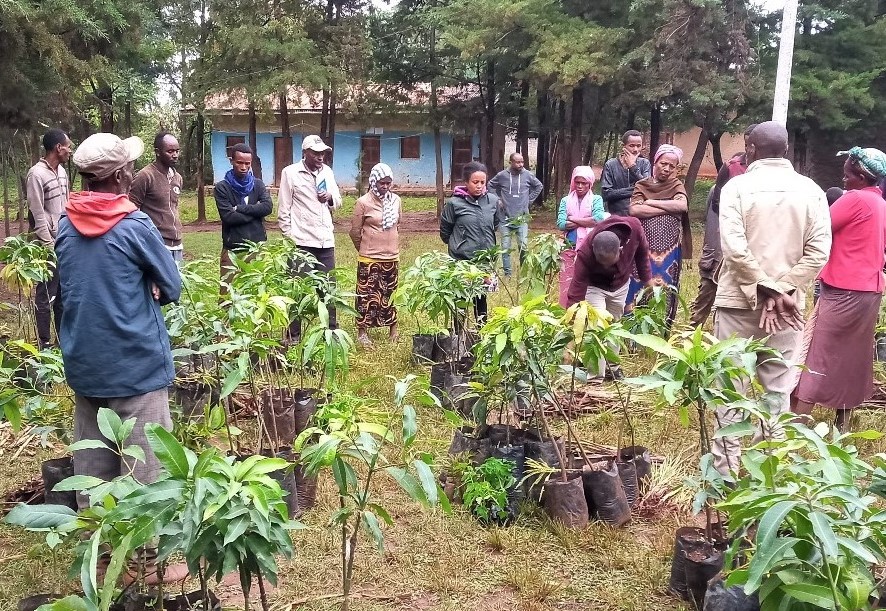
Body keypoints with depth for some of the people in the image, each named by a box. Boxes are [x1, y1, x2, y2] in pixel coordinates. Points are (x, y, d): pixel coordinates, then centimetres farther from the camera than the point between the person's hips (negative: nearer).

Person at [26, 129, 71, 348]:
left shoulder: (62, 171, 9)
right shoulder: (36, 175, -15)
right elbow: (38, 216, -16)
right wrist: (49, 246, -15)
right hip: (49, 245, -8)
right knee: (46, 296, 1)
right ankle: (44, 344, 11)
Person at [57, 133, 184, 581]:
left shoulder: (65, 225, 4)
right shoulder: (134, 225, -13)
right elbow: (172, 287, -6)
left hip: (83, 363, 6)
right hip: (134, 363, -6)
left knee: (91, 463, 15)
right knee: (144, 465, 3)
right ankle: (149, 560, 12)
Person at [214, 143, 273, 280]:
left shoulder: (258, 184, 10)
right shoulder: (222, 187, 1)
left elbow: (268, 207, -7)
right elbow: (228, 216, -11)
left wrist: (240, 208, -11)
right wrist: (255, 211, -6)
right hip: (232, 249, -2)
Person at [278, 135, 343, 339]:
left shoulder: (327, 171, 10)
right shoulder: (290, 173, -4)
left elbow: (338, 202, 19)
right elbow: (283, 210, -3)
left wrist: (331, 197, -4)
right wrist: (289, 238, -8)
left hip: (325, 240, 5)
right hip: (302, 241, -4)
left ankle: (332, 330, 19)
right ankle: (294, 335, 11)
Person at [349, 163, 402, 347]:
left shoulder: (396, 200, 3)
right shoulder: (363, 202, -11)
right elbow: (355, 231, -4)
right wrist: (365, 249, 8)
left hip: (391, 258, 5)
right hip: (369, 259, -4)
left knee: (390, 294, 14)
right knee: (367, 295, 2)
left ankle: (393, 330, 25)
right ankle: (362, 331, 13)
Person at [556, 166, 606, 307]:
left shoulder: (596, 199, 6)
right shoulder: (566, 200, 9)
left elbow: (598, 220, -12)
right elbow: (561, 224, -4)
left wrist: (573, 219, -7)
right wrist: (586, 222, -7)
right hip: (569, 248, 2)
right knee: (567, 285, 2)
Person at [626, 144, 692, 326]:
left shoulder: (677, 185, 7)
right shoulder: (641, 185, 6)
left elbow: (682, 205, -14)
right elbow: (634, 210, -12)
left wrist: (650, 202, -9)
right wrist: (669, 208, -10)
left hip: (669, 251, 0)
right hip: (643, 249, 0)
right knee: (639, 290, 1)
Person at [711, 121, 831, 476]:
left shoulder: (737, 186, -6)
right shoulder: (811, 190, 2)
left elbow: (734, 247, -16)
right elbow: (819, 251, -6)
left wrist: (767, 291, -11)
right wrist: (782, 291, -7)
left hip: (738, 300, -2)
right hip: (787, 303, 3)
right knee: (778, 388, 11)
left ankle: (726, 469, 11)